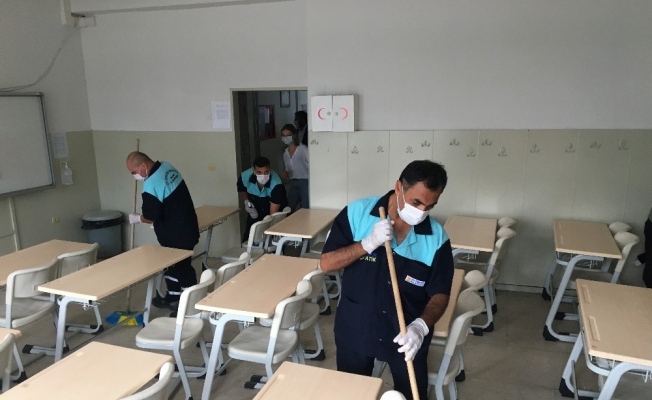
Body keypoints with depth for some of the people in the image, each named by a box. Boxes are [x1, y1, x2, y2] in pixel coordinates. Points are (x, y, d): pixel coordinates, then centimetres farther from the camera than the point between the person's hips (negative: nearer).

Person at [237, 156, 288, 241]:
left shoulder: (276, 184, -37)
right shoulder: (245, 176, -26)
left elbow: (273, 213, -38)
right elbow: (241, 191, 0)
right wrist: (246, 202, -20)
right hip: (255, 211, 3)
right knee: (248, 239, 4)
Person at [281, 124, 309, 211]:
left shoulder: (303, 149, -8)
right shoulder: (285, 153, 12)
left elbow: (311, 165, -11)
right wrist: (286, 173, -1)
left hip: (305, 182, -6)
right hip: (293, 184, 6)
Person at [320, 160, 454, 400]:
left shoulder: (437, 238, -14)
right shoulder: (357, 213, -15)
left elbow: (440, 293, -9)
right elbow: (326, 264, -14)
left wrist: (421, 325, -28)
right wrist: (368, 243, -28)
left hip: (407, 336, 0)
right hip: (355, 329, 1)